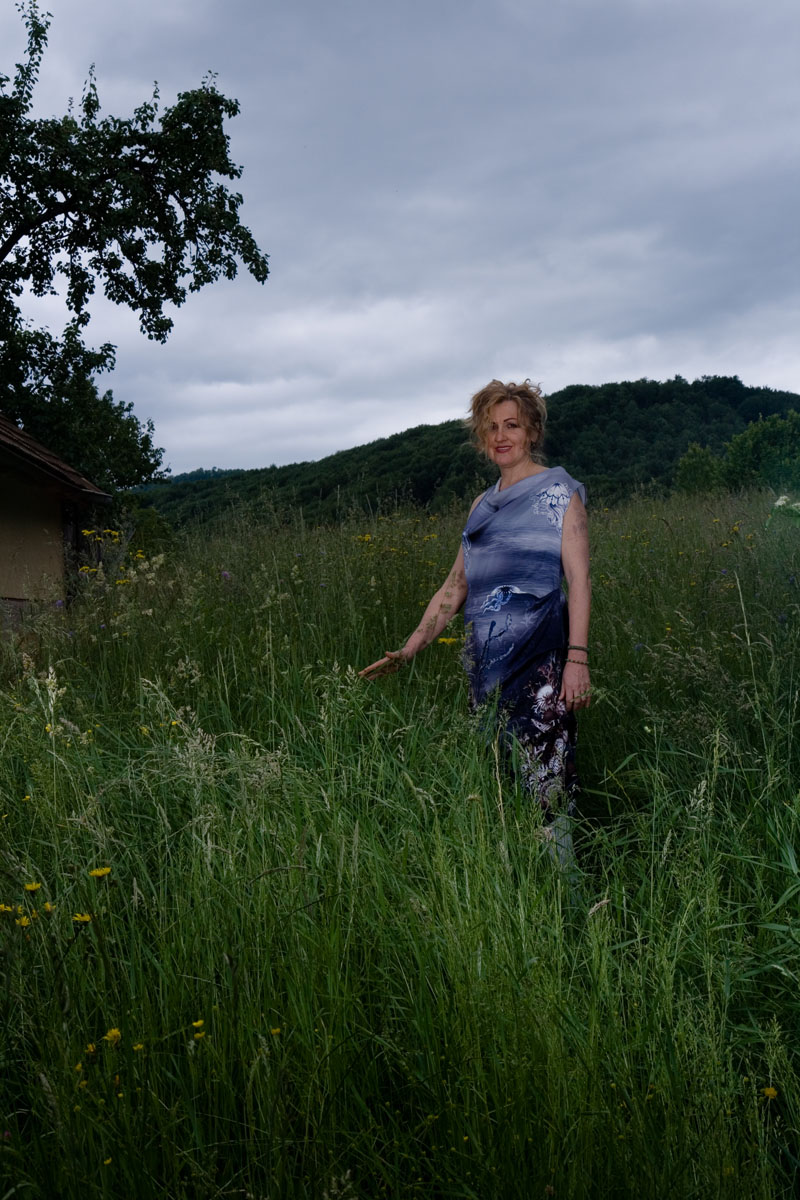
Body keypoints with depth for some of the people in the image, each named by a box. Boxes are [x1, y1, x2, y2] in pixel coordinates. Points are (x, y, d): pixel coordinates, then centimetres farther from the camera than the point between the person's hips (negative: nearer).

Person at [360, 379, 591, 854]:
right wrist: (408, 651, 14)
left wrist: (578, 659, -16)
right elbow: (455, 587, 20)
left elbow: (579, 580, -5)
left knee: (545, 781, -11)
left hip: (539, 657, -6)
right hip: (485, 659, 6)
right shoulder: (482, 505, 19)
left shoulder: (558, 491, 3)